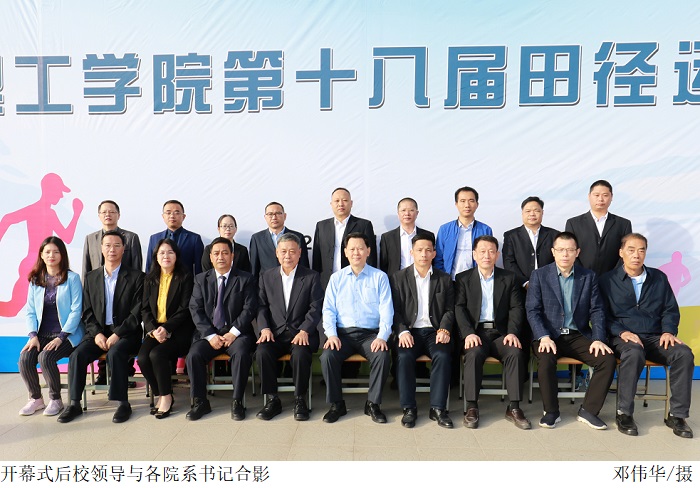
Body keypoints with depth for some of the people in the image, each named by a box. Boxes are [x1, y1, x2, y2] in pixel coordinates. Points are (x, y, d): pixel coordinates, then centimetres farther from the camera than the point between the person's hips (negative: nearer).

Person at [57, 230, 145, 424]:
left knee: (115, 353, -32)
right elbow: (87, 312, 9)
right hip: (98, 332, 4)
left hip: (126, 333, -4)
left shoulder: (136, 277, 0)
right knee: (77, 355, -22)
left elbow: (137, 313, -6)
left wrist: (117, 334, -16)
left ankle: (123, 403, -22)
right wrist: (96, 333, -8)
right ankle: (74, 404, -9)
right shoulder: (91, 277, 13)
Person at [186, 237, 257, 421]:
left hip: (236, 332, -2)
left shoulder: (246, 279, 5)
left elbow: (249, 309, -3)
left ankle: (237, 402, -16)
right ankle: (199, 402, -6)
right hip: (208, 333, 2)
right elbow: (195, 310, 3)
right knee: (193, 355, -24)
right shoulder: (201, 279, 11)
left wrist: (233, 333, -16)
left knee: (242, 354, -31)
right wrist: (210, 335, -11)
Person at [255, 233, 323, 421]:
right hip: (274, 333, 2)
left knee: (300, 353, -32)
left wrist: (304, 331, -16)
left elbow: (315, 308, -2)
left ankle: (299, 400, -10)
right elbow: (261, 306, 7)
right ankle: (273, 400, -10)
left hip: (301, 333, -2)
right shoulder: (266, 276, 12)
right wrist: (264, 328, -10)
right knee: (262, 352, -27)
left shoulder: (312, 277, 5)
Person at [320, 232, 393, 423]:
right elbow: (328, 309, 8)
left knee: (383, 356, -30)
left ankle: (373, 404, -9)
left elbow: (386, 310, 0)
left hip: (370, 334, -1)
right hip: (343, 333, 1)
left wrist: (382, 337, -15)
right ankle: (336, 404, -6)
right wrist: (331, 334, -9)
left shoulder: (380, 277, 7)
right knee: (327, 357, -26)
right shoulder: (336, 278, 13)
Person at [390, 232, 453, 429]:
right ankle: (409, 408, -15)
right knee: (404, 357, -29)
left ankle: (438, 408, -17)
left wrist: (444, 329, -10)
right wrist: (402, 332, -14)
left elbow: (449, 310, 9)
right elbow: (395, 310, 2)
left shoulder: (444, 279, 12)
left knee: (443, 356, -28)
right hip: (409, 331, -1)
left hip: (434, 331, 1)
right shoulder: (399, 277, 7)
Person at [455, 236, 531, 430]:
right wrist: (469, 333, -17)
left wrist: (512, 333, -12)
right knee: (474, 353, -32)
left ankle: (514, 408, -17)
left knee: (516, 352, -28)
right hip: (475, 332, -1)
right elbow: (459, 309, -1)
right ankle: (472, 407, -21)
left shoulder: (509, 278, 13)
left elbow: (516, 308, 6)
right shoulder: (463, 279, 9)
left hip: (500, 332, 2)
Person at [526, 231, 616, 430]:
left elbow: (596, 311, 4)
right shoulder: (539, 275, 1)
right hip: (549, 335, -3)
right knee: (546, 360, -32)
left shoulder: (589, 276, 9)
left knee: (608, 358, -21)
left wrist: (598, 339, -11)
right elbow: (532, 310, -5)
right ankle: (551, 411, -9)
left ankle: (588, 410, -5)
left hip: (578, 336, 3)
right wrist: (544, 337, -20)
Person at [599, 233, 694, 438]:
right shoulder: (608, 280, 6)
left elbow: (671, 310, 15)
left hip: (655, 337, 4)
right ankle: (624, 413, -23)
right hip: (624, 337, -3)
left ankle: (677, 414, -14)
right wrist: (622, 332, -15)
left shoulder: (659, 278, 17)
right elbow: (603, 315, 1)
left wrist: (668, 331, -4)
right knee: (634, 354, -37)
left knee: (684, 354, -26)